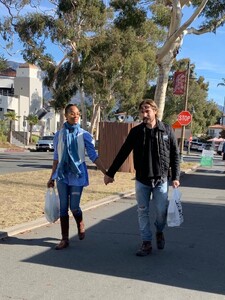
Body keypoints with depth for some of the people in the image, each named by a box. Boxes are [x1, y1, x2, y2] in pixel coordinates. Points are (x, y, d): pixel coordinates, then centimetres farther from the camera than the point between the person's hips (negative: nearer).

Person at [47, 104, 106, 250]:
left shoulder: (84, 135, -5)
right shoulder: (59, 135, 3)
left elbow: (93, 156, -6)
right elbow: (56, 158, 10)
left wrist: (106, 172, -16)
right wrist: (52, 177, 12)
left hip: (77, 175, -3)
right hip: (62, 175, 3)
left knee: (74, 207, -2)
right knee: (63, 208, 6)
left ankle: (81, 225, 32)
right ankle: (65, 239, 19)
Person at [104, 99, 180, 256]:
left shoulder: (167, 130, -3)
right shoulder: (136, 131, 0)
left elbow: (175, 155, 2)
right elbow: (123, 153, 4)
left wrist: (176, 177, -3)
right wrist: (110, 173, 4)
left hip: (161, 179, -1)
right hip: (141, 180, 2)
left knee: (161, 211, 0)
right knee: (143, 211, 6)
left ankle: (159, 232, 32)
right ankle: (146, 243, 19)